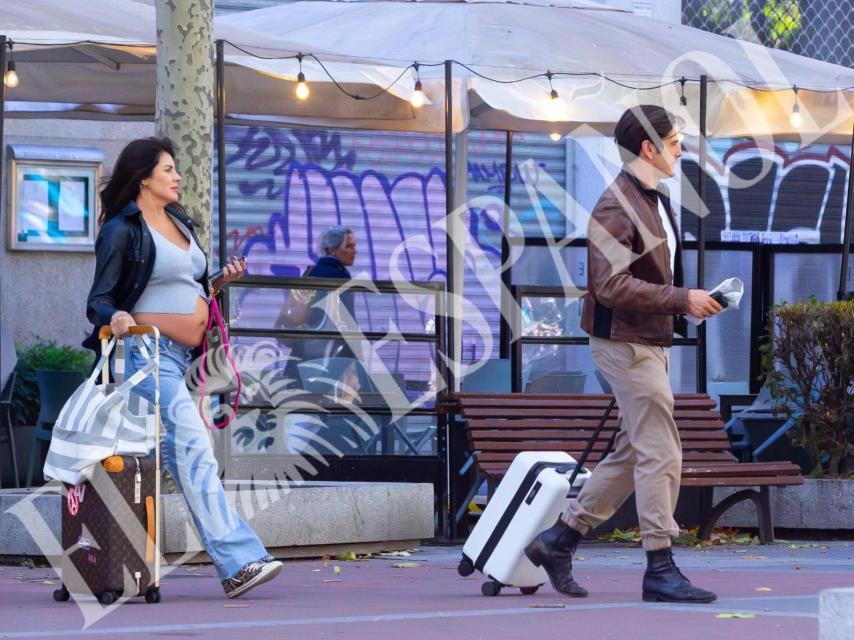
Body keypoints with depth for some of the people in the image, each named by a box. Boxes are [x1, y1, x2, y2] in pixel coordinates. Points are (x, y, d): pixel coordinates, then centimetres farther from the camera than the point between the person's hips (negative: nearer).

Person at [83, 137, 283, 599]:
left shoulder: (179, 223, 19)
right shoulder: (122, 231, -5)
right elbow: (99, 300, -8)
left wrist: (221, 281, 9)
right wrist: (115, 317, -29)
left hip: (182, 356, 9)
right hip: (149, 352, -9)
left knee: (169, 455, 9)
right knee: (194, 451, -20)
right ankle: (238, 561, -28)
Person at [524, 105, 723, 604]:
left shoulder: (658, 201, 16)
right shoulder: (617, 206, -16)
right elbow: (612, 286, -24)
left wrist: (691, 301, 10)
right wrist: (682, 300, -21)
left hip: (651, 342, 10)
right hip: (627, 343, -10)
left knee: (633, 454, 14)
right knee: (661, 455, -8)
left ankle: (559, 541, 21)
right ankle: (660, 569, -3)